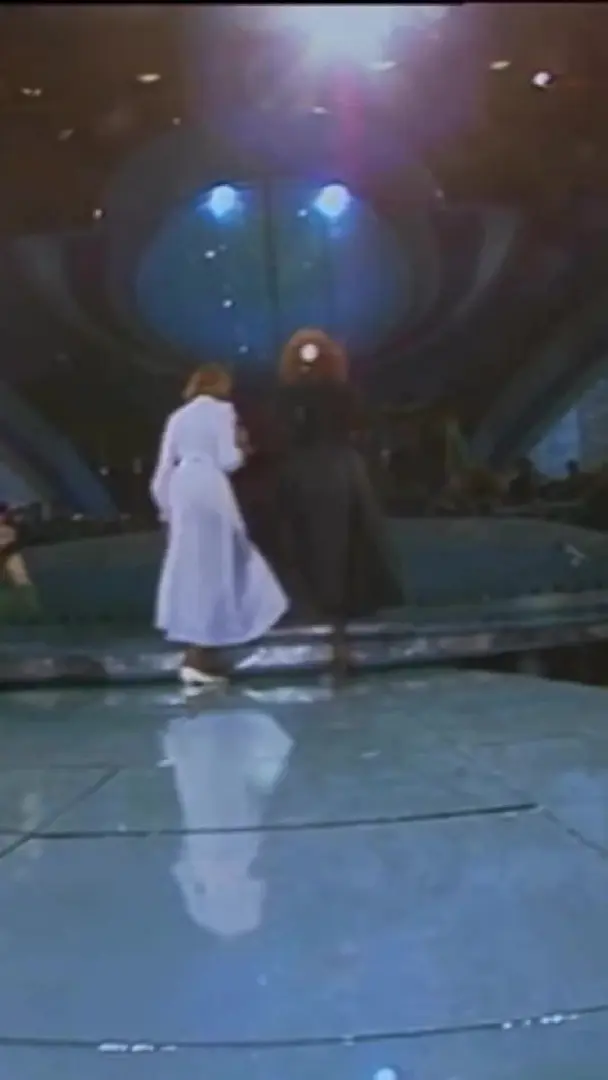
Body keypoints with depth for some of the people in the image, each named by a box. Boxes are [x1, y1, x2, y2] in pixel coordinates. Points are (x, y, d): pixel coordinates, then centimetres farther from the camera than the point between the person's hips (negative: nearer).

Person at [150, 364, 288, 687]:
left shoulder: (178, 416, 16)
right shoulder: (221, 410, -1)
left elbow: (164, 468, 12)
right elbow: (227, 461, -8)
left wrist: (165, 506, 17)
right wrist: (240, 447, 13)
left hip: (182, 490, 6)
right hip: (211, 491, -6)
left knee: (192, 567, 13)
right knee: (211, 567, -2)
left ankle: (200, 651, 17)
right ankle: (197, 658, -3)